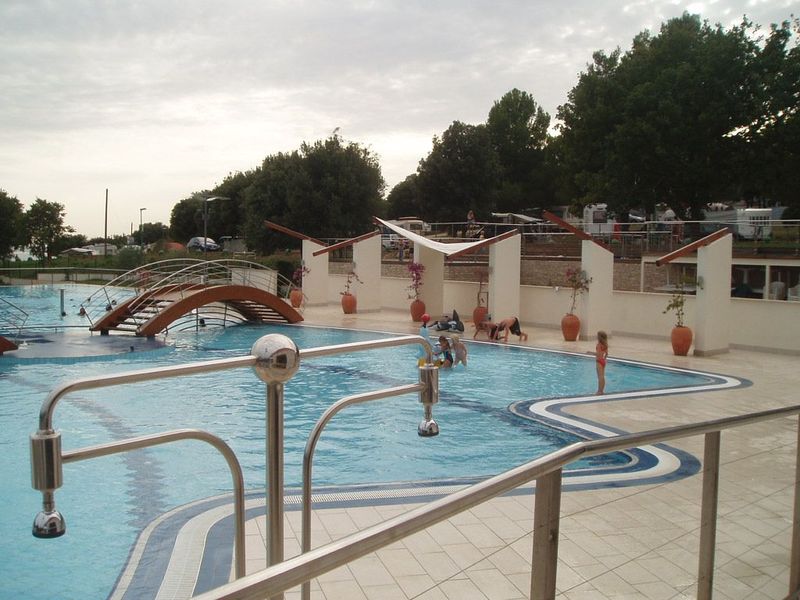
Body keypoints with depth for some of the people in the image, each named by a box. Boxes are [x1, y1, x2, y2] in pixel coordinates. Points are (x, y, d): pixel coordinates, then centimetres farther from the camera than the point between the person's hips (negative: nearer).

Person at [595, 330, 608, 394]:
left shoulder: (599, 344, -18)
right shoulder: (605, 345, 6)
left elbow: (598, 353, -23)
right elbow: (606, 353, 12)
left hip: (599, 361, -8)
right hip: (603, 361, 8)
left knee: (600, 377, -4)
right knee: (602, 377, 13)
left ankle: (600, 391, 0)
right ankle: (602, 390, 19)